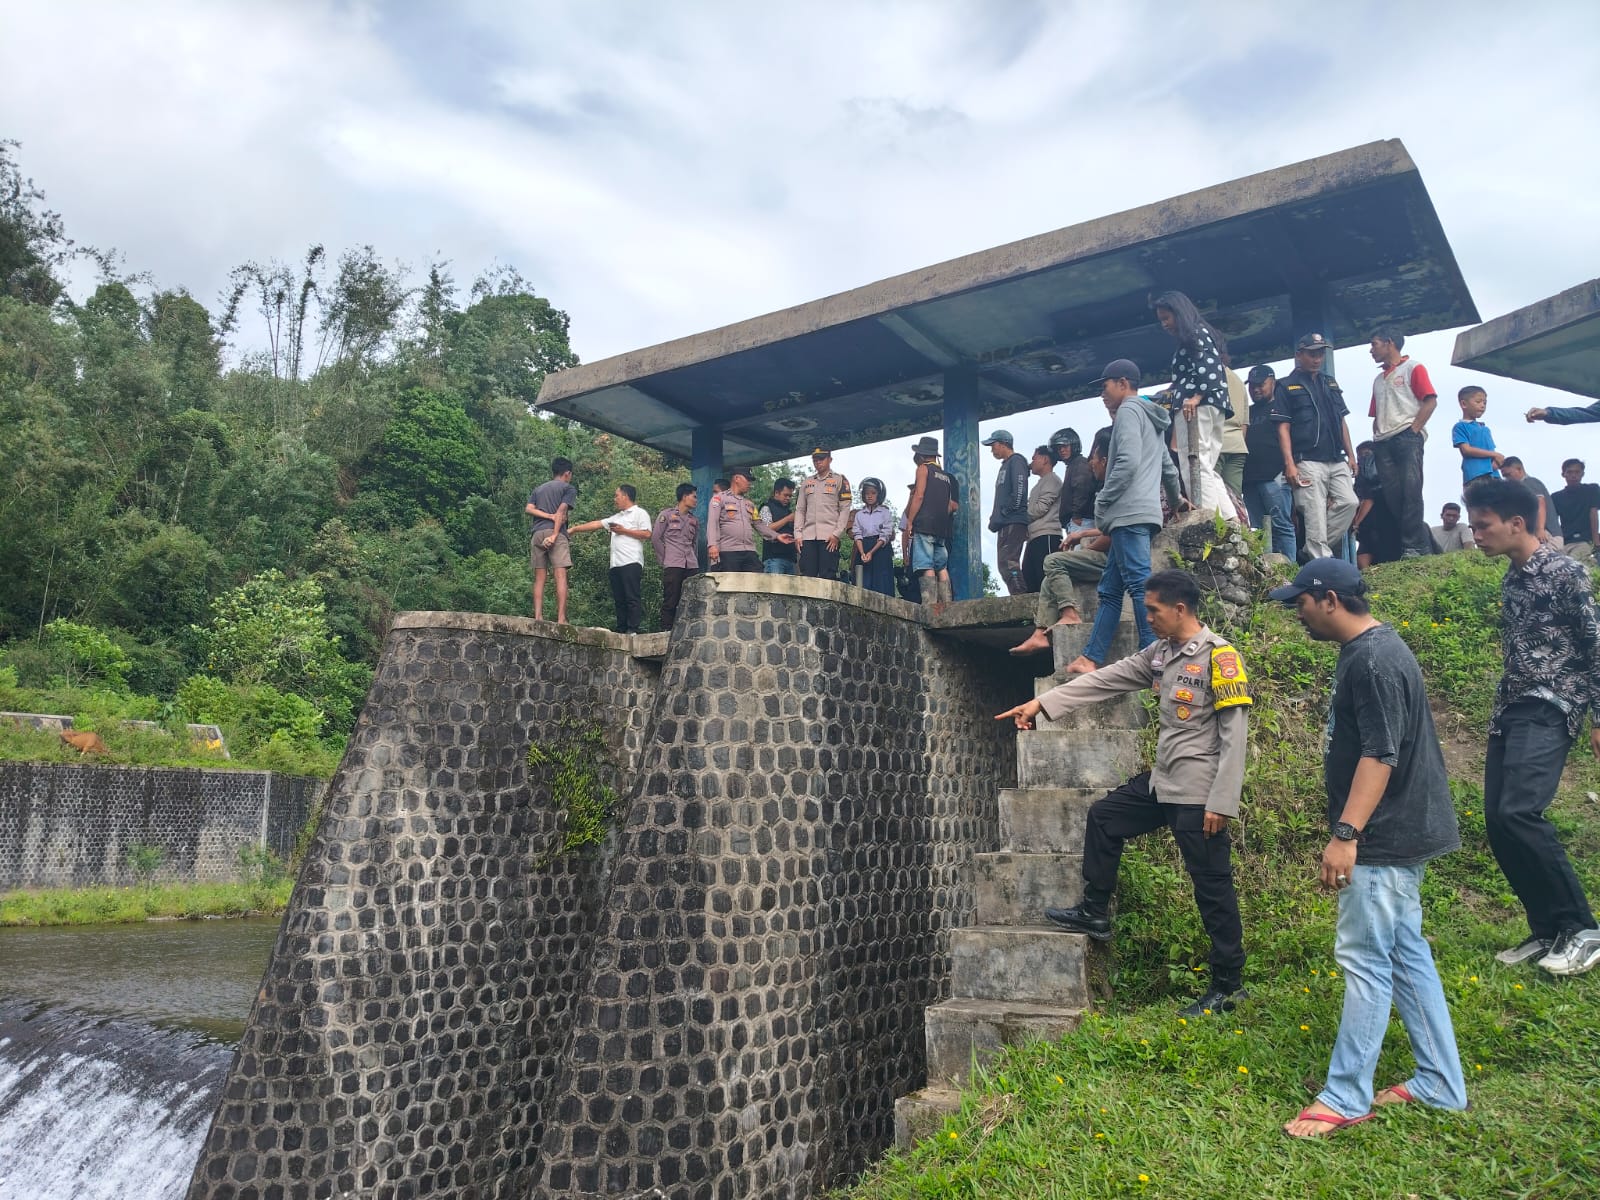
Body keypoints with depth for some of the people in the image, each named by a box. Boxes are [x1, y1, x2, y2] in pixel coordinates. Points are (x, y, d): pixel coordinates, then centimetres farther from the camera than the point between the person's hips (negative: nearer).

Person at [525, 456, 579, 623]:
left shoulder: (539, 489, 24)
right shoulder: (568, 488, 8)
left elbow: (528, 509, 7)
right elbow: (561, 512, -7)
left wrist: (550, 516, -1)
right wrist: (555, 535, -14)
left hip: (536, 533, 5)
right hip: (555, 533, -5)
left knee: (539, 578, 5)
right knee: (561, 576, -9)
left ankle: (538, 616, -3)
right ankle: (561, 619, -17)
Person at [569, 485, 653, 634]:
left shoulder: (640, 513, 4)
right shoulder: (617, 517, 27)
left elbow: (647, 534, -8)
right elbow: (595, 524, 26)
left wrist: (624, 531, -5)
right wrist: (574, 529, 23)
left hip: (631, 562, -8)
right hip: (616, 564, 8)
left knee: (633, 597, -11)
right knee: (619, 599, 5)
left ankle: (634, 628, -13)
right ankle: (621, 630, 6)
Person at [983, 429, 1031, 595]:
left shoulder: (1016, 461, -3)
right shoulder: (1005, 465, 26)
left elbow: (1019, 489, -16)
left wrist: (1008, 511, -16)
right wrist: (995, 519, 16)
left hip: (1013, 523, -10)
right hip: (1004, 525, 10)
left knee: (1009, 563, -17)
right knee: (1005, 566, 7)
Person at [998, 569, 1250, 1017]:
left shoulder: (1219, 656, -16)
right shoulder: (1159, 653, 8)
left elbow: (1234, 735, -17)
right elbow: (1106, 680, 9)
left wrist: (1221, 803, -20)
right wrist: (1041, 703, 6)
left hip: (1198, 792, -9)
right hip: (1163, 782, 9)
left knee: (1213, 887, 0)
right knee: (1104, 817, 18)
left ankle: (1227, 986, 13)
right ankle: (1094, 913, 29)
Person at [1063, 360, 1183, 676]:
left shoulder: (1129, 411, -2)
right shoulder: (1150, 419, 27)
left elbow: (1127, 463, -16)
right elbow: (1169, 468, 34)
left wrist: (1101, 504, -9)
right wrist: (1175, 501, 51)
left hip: (1129, 513, -10)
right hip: (1138, 515, 10)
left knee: (1139, 584, -14)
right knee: (1110, 590, 6)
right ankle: (1090, 658, 4)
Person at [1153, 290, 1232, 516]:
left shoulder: (1195, 333, 0)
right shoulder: (1203, 335, 27)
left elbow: (1208, 366, -15)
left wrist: (1196, 398, -25)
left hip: (1196, 407, -10)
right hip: (1213, 408, 10)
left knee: (1195, 467, -17)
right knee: (1207, 470, 8)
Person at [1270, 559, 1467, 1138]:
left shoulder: (1373, 658, -19)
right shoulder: (1365, 651, 13)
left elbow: (1380, 753, -25)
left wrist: (1346, 833, -27)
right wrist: (1349, 830, 23)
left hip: (1385, 838, -11)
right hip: (1399, 833, 11)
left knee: (1365, 961, -4)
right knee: (1406, 954, 15)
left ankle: (1345, 1098, 5)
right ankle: (1439, 1085, 24)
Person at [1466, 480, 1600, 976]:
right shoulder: (1510, 581, 16)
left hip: (1550, 708, -8)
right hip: (1509, 711, 8)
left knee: (1518, 812, -22)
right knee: (1497, 821, 2)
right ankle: (1547, 930, 13)